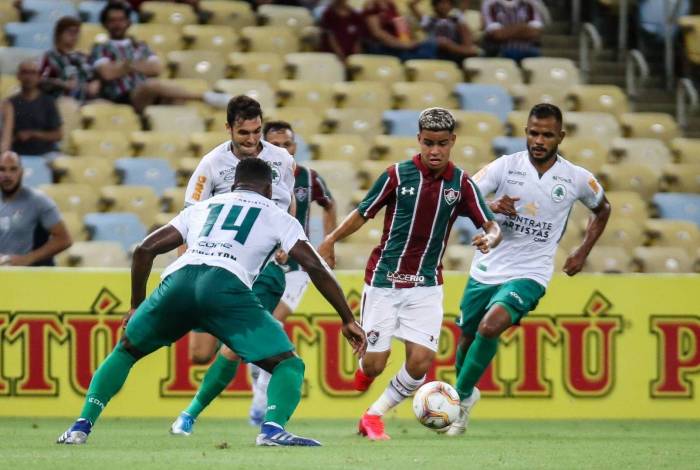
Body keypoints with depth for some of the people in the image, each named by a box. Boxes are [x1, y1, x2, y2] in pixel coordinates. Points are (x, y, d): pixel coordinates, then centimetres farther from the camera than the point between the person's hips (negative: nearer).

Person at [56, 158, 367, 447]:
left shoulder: (202, 207, 34)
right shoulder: (277, 217, 26)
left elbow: (145, 250, 30)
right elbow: (315, 267, 16)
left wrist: (136, 306, 41)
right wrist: (348, 320, 20)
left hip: (179, 280, 3)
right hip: (225, 285, -3)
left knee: (125, 350, 27)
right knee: (288, 365, 4)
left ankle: (82, 426, 15)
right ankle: (272, 429, -23)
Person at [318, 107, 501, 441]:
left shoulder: (461, 184, -2)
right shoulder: (397, 175, -7)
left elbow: (492, 227, -2)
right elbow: (363, 214, 1)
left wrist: (489, 239, -25)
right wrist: (330, 240, -8)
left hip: (426, 285, 2)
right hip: (384, 281, -2)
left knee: (421, 360, -11)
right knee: (375, 362, -3)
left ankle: (374, 415, 11)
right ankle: (363, 371, 37)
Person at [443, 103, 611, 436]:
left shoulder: (577, 179, -3)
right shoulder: (506, 166, -5)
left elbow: (602, 209, 18)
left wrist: (582, 254, 10)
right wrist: (490, 207, -31)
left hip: (529, 274, -2)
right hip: (487, 269, 2)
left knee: (490, 326, -26)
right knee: (467, 339, 13)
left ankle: (461, 399, -10)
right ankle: (466, 393, 44)